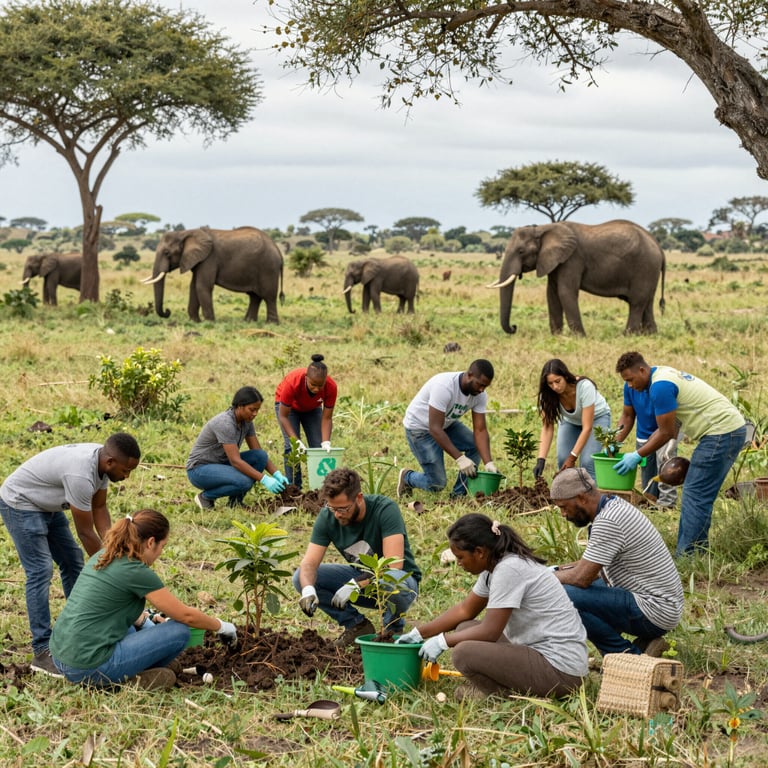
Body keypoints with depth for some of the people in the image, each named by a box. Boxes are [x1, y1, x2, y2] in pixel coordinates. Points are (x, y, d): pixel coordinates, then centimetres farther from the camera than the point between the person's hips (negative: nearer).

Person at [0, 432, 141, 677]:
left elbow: (99, 508, 1)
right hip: (20, 503, -10)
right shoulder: (80, 474, -36)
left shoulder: (102, 462, -9)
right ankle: (42, 652, -14)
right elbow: (86, 532, -26)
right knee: (40, 571, -15)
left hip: (47, 506, 10)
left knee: (73, 561, 12)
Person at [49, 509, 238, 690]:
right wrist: (221, 626, 13)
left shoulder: (103, 557, 11)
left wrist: (147, 621, 36)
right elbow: (186, 615, -3)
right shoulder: (136, 572, -12)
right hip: (90, 668, -9)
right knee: (179, 631, -3)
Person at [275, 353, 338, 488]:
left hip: (312, 408, 3)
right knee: (291, 446, -17)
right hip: (287, 405, -3)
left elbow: (326, 418, -22)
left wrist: (326, 442, -34)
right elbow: (283, 416, -31)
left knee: (318, 447, -9)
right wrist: (297, 441, -40)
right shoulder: (292, 382, -41)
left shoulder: (331, 387, -33)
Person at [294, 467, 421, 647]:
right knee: (301, 577, -14)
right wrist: (308, 589, -38)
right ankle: (357, 625, -1)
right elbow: (310, 562, -17)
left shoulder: (385, 509, -26)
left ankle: (393, 627, -7)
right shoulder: (327, 516, -13)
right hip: (359, 576, 5)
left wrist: (355, 584, -40)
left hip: (402, 578, -5)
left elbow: (393, 564, -33)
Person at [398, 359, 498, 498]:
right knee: (437, 484, -11)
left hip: (447, 423, 7)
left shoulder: (480, 394, -16)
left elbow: (480, 430, -15)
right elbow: (435, 429, -37)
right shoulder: (444, 386, -37)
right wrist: (459, 458, -40)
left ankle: (459, 493, 1)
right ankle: (407, 477, 19)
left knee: (477, 445, -13)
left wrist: (488, 463, -28)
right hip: (419, 427, -7)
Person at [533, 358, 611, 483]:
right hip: (570, 421, 4)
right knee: (562, 461, -14)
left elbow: (587, 428, -35)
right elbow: (547, 428, -25)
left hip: (596, 417, -4)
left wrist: (572, 457, -38)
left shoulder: (584, 387, -37)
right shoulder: (547, 395, -26)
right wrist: (541, 460, -37)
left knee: (588, 462, -22)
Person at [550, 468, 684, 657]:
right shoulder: (615, 506, 10)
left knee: (564, 597, -22)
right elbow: (593, 564, 24)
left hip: (654, 613, -10)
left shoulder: (607, 521, -20)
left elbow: (581, 578, -21)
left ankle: (629, 655, -8)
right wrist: (557, 570, 13)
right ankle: (642, 645, 12)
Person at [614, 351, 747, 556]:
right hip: (731, 430, 11)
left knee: (695, 495, -8)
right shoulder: (664, 374, 16)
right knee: (700, 495, 14)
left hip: (721, 434, -11)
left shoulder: (660, 387, -16)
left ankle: (686, 556, -9)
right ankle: (698, 550, 17)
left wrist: (637, 456, -4)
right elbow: (667, 427, 19)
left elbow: (667, 433, -12)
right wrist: (639, 452, 14)